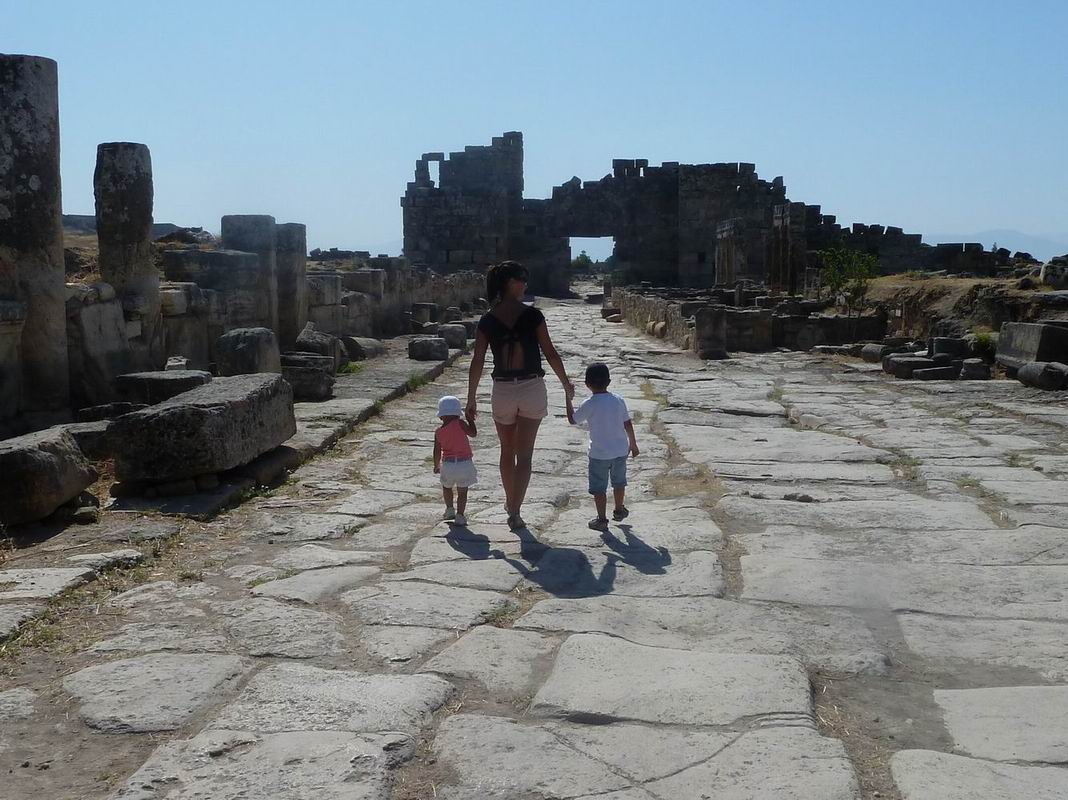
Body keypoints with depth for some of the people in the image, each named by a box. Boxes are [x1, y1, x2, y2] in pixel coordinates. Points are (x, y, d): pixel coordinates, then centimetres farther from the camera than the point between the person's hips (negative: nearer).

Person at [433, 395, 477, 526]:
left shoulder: (438, 432, 1)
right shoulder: (460, 424, -12)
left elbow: (437, 451, 6)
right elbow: (474, 433, -11)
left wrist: (436, 466, 19)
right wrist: (470, 419, 1)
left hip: (448, 464, 3)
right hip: (464, 463, -3)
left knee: (447, 487, 27)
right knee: (462, 491, 5)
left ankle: (449, 509, 30)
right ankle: (460, 515, 2)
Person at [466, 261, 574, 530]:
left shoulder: (487, 320, -2)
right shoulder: (532, 315, -9)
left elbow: (477, 362, -3)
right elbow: (550, 353, -6)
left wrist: (471, 400, 4)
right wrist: (566, 383, 8)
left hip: (503, 390, 2)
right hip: (532, 388, -2)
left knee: (507, 451, 20)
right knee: (524, 455, 4)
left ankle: (510, 503, 35)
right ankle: (514, 513, 0)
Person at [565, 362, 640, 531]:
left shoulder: (589, 404, -15)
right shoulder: (618, 400, -3)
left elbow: (572, 420, -1)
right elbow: (628, 424, 2)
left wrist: (568, 398, 8)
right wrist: (633, 444, 14)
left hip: (599, 454, -4)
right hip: (620, 450, 4)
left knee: (599, 488, 7)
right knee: (619, 482, 23)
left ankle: (602, 519, 11)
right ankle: (619, 511, 39)